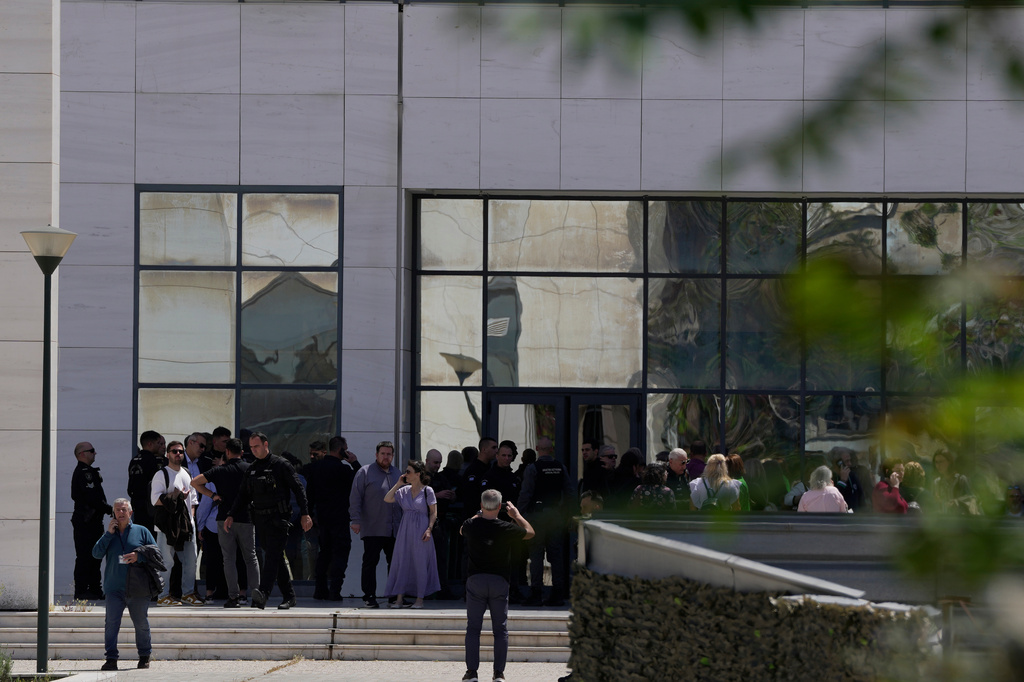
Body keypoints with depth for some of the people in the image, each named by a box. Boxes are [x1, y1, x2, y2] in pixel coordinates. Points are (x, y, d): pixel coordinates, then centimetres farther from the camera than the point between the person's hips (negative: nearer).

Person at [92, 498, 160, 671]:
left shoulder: (142, 531, 8)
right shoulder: (109, 534, 13)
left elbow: (155, 551, 5)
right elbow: (96, 553, 2)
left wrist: (139, 556, -12)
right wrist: (108, 534, -5)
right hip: (114, 588, 1)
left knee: (141, 624, 6)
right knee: (111, 623, -10)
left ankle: (144, 656, 22)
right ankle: (111, 658, -9)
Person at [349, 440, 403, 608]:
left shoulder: (396, 474, 15)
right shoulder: (365, 473, 0)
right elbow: (355, 498, -4)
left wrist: (404, 522, 16)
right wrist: (356, 520, -12)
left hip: (394, 530, 5)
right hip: (372, 529, -5)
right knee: (370, 562, -4)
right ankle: (369, 597, -1)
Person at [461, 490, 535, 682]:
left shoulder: (471, 525, -5)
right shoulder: (506, 528, -9)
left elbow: (462, 530, 21)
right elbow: (530, 532, 10)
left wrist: (479, 514, 30)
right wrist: (516, 515, 23)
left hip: (475, 579, 1)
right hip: (500, 580, -1)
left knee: (473, 627, 5)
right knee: (500, 629, 6)